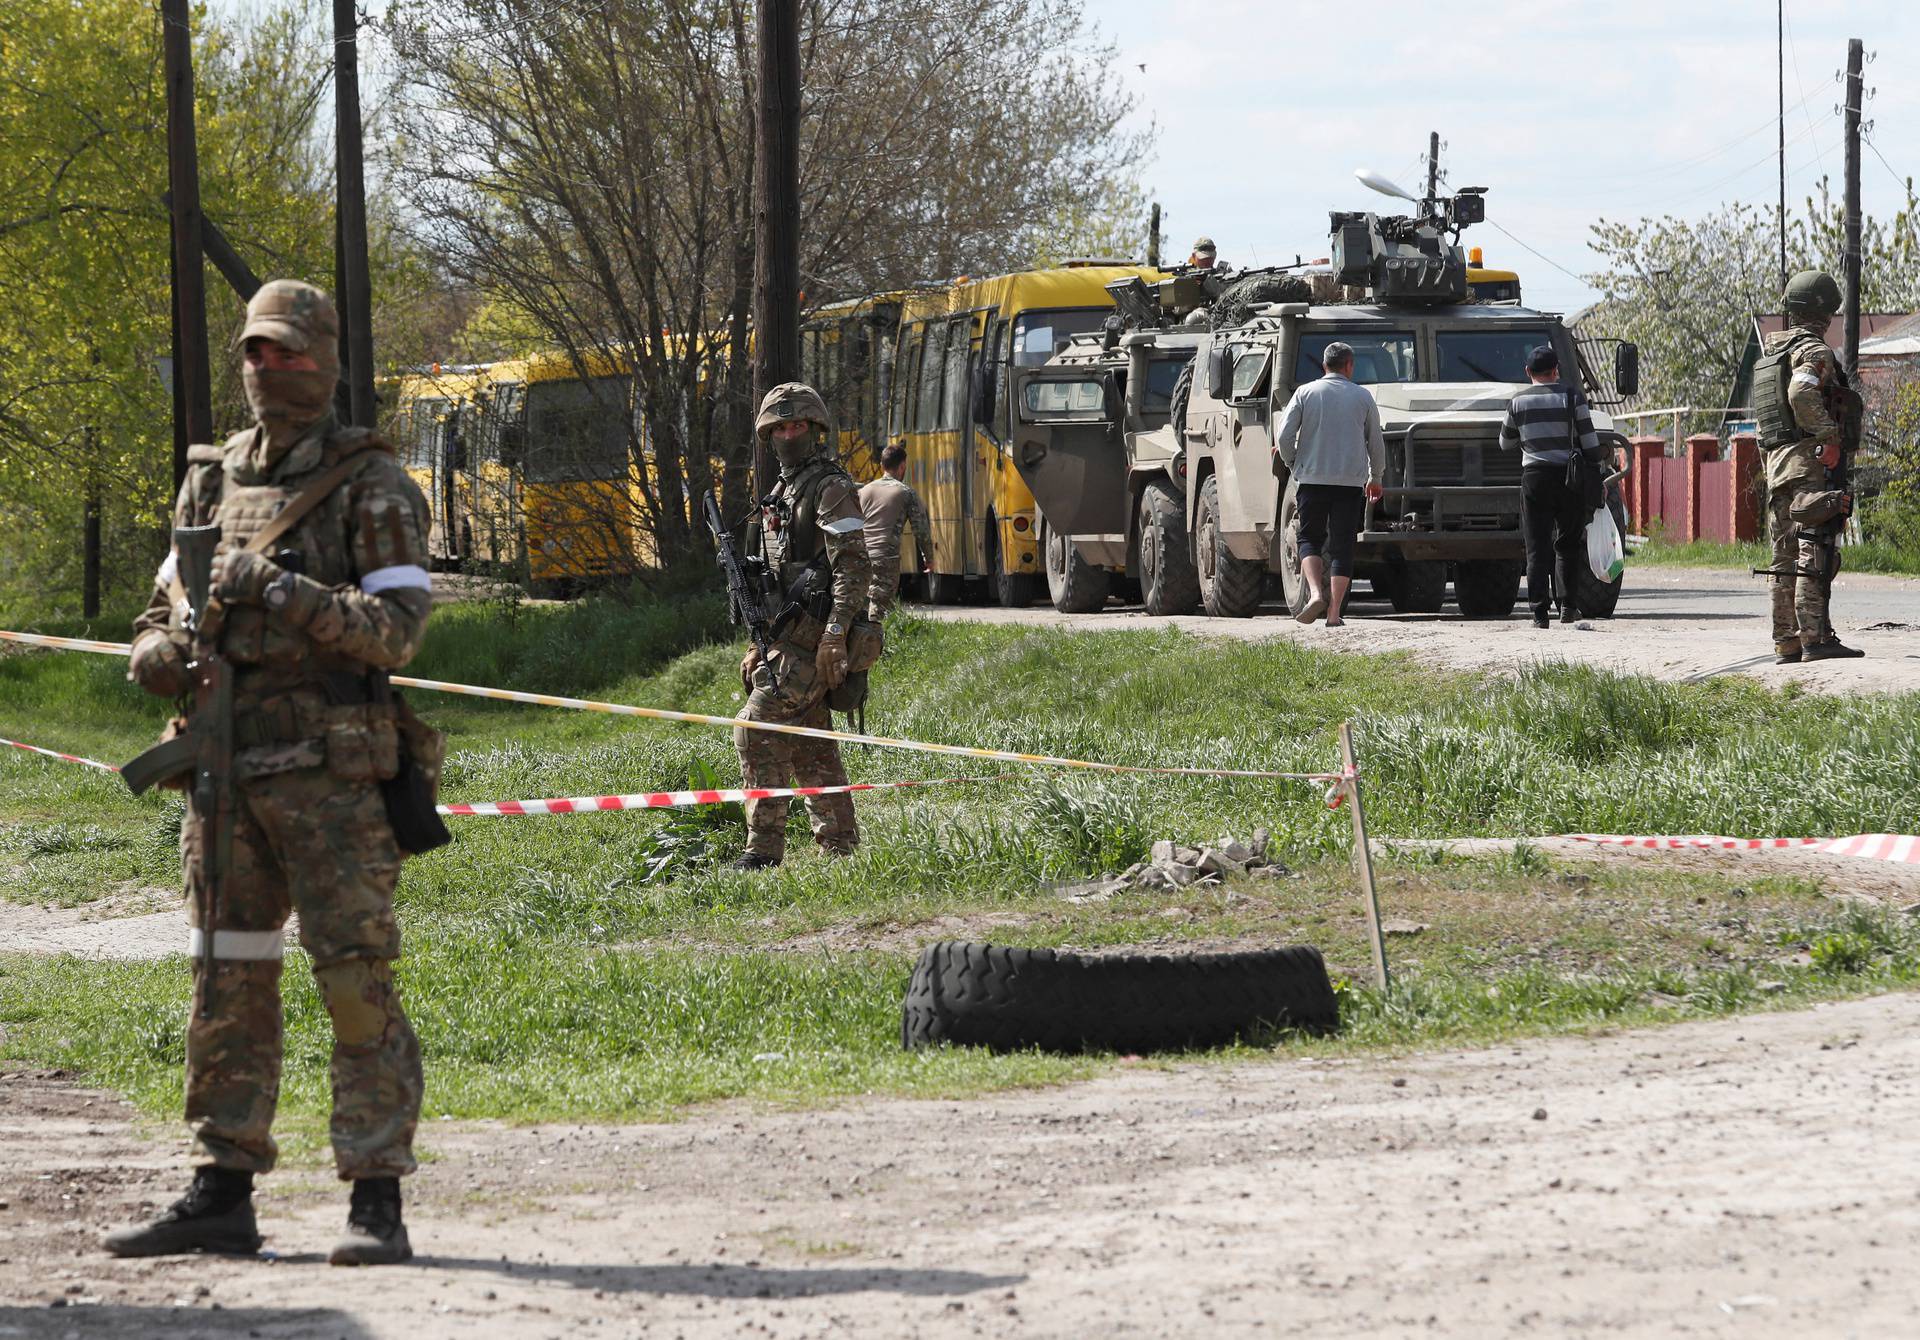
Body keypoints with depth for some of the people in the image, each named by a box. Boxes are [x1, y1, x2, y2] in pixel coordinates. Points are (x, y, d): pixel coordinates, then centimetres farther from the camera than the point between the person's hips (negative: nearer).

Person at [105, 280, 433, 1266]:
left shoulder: (369, 483, -2)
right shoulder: (211, 480, 15)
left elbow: (398, 627, -10)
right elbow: (168, 603, 21)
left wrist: (287, 593, -21)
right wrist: (156, 652, -3)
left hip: (329, 768, -6)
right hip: (224, 767, 6)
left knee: (356, 979, -8)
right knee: (228, 983, 9)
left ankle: (376, 1202, -7)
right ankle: (221, 1196, 15)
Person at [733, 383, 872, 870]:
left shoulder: (831, 489, -8)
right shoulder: (780, 494, 20)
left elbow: (853, 566, -17)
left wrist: (834, 637, -24)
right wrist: (757, 644, 19)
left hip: (809, 635, -10)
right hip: (787, 636, 10)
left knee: (757, 730, -15)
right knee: (811, 746, 10)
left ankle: (764, 850, -16)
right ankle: (840, 847, 14)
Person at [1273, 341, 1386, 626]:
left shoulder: (1305, 393, 2)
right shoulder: (1363, 397, 5)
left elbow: (1284, 436, -3)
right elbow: (1376, 443, 11)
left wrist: (1293, 466, 14)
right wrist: (1376, 478, 25)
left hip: (1313, 478, 0)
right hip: (1351, 481, 0)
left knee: (1309, 538, 13)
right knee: (1342, 546, 4)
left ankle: (1315, 593, -10)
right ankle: (1334, 613, -3)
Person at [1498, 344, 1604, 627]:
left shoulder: (1519, 402, 4)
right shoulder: (1571, 396, -1)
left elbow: (1506, 444, 16)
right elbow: (1589, 441, -3)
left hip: (1533, 477, 0)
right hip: (1568, 477, 0)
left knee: (1537, 548, 2)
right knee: (1568, 545, 13)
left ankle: (1539, 611, -6)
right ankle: (1568, 604, 6)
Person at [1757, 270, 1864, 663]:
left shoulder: (1770, 351, 17)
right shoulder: (1815, 353, -11)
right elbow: (1802, 394, -29)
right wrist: (1830, 435, -19)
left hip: (1777, 464, 9)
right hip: (1812, 465, -9)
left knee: (1786, 559, 9)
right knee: (1816, 557, -11)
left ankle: (1786, 642, 11)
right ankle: (1815, 638, -15)